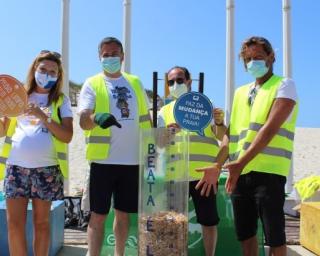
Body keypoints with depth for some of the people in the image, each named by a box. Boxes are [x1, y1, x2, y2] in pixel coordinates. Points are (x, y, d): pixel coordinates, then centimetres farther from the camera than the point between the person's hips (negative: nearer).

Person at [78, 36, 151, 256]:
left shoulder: (135, 83, 12)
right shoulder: (92, 84, 1)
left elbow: (146, 119, 17)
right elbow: (83, 121, -11)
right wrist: (96, 118, -34)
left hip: (132, 160, 4)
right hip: (103, 160, -3)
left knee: (123, 213, 12)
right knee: (98, 214, 0)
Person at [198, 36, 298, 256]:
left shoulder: (284, 85, -1)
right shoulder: (240, 92, 18)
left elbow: (270, 128, -15)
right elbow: (231, 133, 15)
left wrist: (241, 162, -23)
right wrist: (218, 165, 1)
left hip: (267, 170, -6)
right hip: (240, 172, 6)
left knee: (274, 235, 0)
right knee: (245, 233, 14)